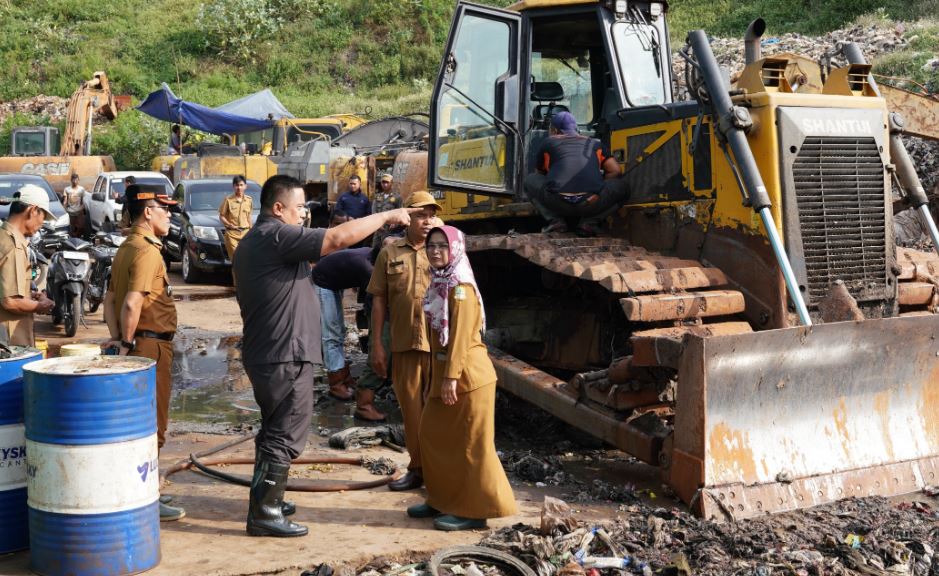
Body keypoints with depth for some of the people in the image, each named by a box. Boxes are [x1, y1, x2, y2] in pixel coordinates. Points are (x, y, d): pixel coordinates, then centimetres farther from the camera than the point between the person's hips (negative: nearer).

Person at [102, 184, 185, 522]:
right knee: (152, 426, -2)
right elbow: (132, 303, -26)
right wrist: (128, 343, -15)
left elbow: (110, 299, 14)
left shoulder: (126, 248, 13)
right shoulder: (147, 251, -17)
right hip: (151, 345, -10)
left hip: (136, 345, 10)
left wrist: (117, 338, 6)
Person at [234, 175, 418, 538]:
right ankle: (264, 514, 1)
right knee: (285, 437, -3)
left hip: (264, 354, 11)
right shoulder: (277, 236, -18)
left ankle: (266, 498, 32)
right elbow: (338, 238, -25)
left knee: (274, 430, 21)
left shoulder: (252, 241, 16)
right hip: (286, 357, -11)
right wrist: (387, 216, -18)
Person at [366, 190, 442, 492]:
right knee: (411, 408, 11)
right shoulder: (390, 253, 6)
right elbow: (379, 299, 7)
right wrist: (376, 344, 4)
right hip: (404, 345, 2)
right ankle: (417, 469, 25)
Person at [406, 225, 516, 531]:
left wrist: (451, 377, -23)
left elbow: (461, 335, -20)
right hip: (444, 371, 10)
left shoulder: (460, 287, -15)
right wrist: (441, 376, 15)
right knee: (433, 434, 15)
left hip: (467, 374, -10)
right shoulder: (441, 283, 13)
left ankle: (474, 511, 6)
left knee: (470, 444, -2)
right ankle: (443, 500, 27)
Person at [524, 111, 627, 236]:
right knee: (621, 185, 27)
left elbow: (540, 174, 38)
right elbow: (615, 171, 17)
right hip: (591, 205, 0)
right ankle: (590, 222, 7)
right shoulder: (594, 144, 27)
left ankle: (555, 221, 9)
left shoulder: (549, 143, 26)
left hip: (557, 203, 0)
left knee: (531, 180, 30)